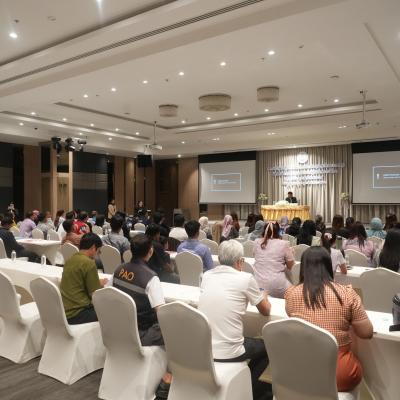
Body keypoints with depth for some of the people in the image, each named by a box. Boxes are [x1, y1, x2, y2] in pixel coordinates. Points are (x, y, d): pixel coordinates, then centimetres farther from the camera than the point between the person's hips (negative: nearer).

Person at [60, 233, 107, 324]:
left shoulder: (70, 260, 9)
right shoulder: (89, 263, -15)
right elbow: (95, 294, -14)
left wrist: (97, 282, 17)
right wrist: (101, 284, 6)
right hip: (76, 314, -9)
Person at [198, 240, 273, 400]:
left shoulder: (207, 275, 3)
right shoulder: (246, 278, -10)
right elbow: (266, 311, 4)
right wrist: (264, 297, 27)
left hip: (201, 348, 6)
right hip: (227, 353, -5)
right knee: (266, 346, 23)